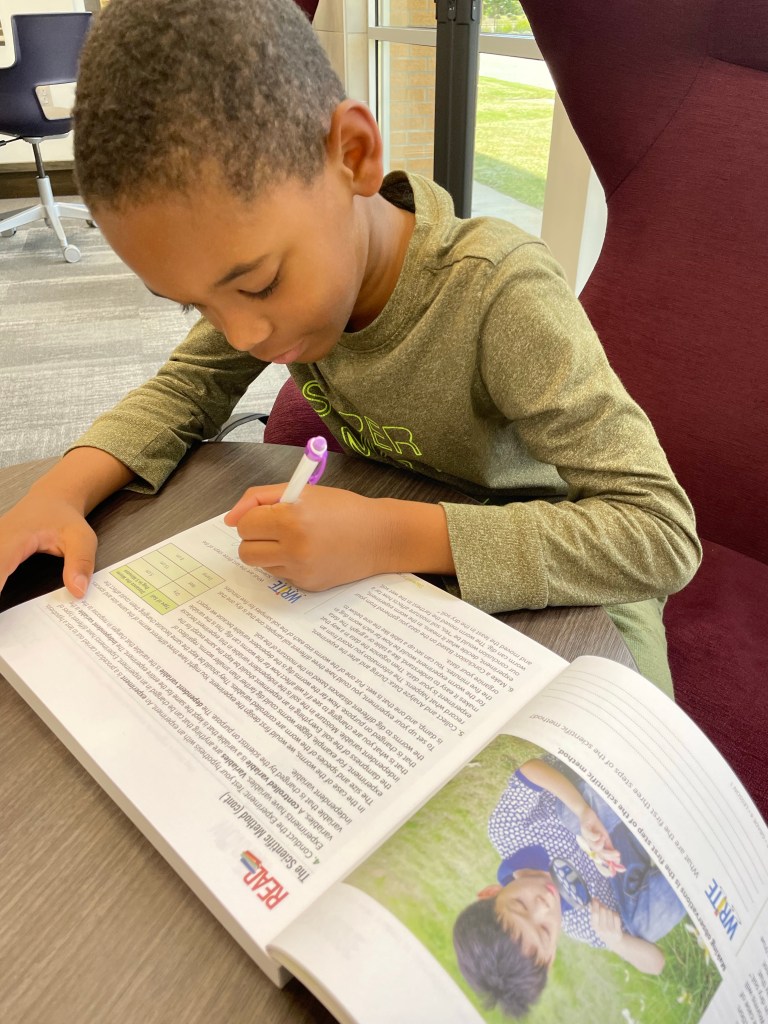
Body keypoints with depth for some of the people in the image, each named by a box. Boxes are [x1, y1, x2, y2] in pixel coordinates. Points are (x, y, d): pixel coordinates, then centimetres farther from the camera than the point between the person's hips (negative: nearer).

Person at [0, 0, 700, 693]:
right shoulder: (272, 262, -14)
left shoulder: (503, 295, -33)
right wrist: (64, 489, -19)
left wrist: (389, 536, -40)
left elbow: (666, 535, -33)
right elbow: (187, 386, 0)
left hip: (556, 588, -3)